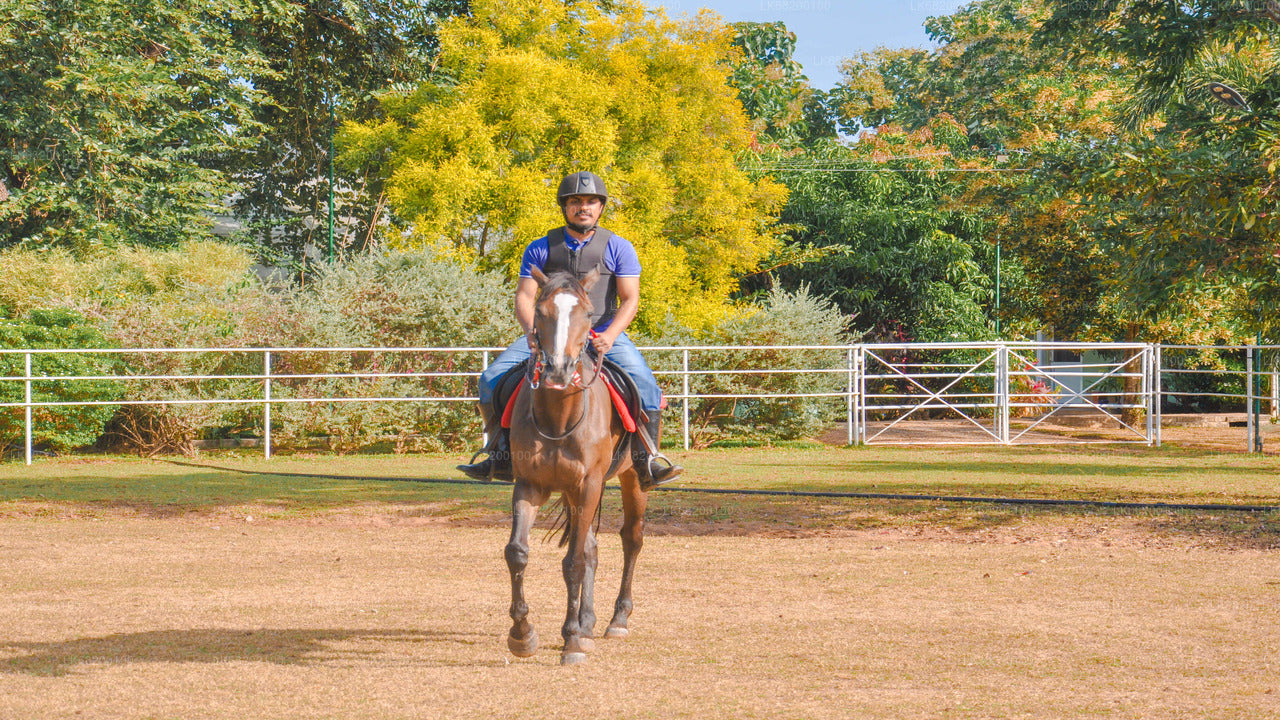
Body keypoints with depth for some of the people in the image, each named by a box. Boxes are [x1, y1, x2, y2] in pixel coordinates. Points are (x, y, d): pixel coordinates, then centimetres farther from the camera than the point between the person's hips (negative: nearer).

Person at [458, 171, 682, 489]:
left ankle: (647, 460, -18)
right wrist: (533, 331, -22)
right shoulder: (540, 249, 4)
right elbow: (524, 297, 0)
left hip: (604, 334, -1)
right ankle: (501, 457, -7)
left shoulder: (618, 248, 1)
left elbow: (630, 300, -3)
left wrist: (609, 336, -22)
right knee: (492, 379, -16)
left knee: (644, 384, -27)